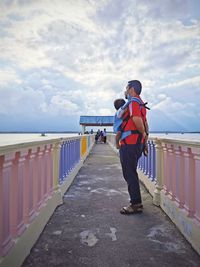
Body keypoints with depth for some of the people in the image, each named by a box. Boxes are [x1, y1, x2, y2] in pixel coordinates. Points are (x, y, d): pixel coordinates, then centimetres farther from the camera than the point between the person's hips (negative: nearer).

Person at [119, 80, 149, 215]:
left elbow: (137, 119, -28)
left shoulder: (133, 101, -11)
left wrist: (143, 133, -14)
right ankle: (136, 202, 26)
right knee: (131, 173, 17)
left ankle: (136, 204, 4)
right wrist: (145, 135, 21)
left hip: (129, 144, -10)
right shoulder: (140, 103, 21)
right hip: (137, 143, 10)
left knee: (130, 174, -4)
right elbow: (144, 122, 24)